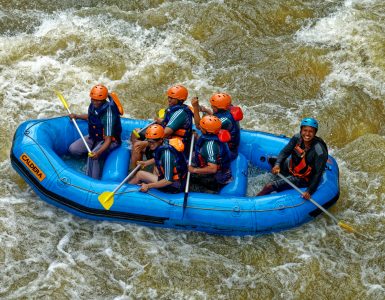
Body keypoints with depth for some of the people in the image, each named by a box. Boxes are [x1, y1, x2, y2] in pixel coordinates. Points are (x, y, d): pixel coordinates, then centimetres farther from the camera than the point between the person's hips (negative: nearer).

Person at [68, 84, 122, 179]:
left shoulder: (108, 114, -32)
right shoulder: (93, 106, -10)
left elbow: (108, 140, -33)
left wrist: (98, 152, -48)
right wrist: (76, 116, 5)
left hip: (110, 140, -8)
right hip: (94, 137, 8)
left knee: (93, 157, -33)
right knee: (73, 149, -5)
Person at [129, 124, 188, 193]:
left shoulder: (167, 152, -29)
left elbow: (169, 180, -29)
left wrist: (148, 186, -25)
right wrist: (147, 162, 15)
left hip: (174, 187, -9)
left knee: (140, 174, 2)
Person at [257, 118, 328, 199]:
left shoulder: (320, 152, -32)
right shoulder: (297, 138, -17)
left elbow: (318, 174, -25)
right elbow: (285, 152, -7)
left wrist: (309, 191, -30)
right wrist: (277, 164, -24)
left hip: (302, 179, -7)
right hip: (291, 167, 7)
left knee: (270, 186, -13)